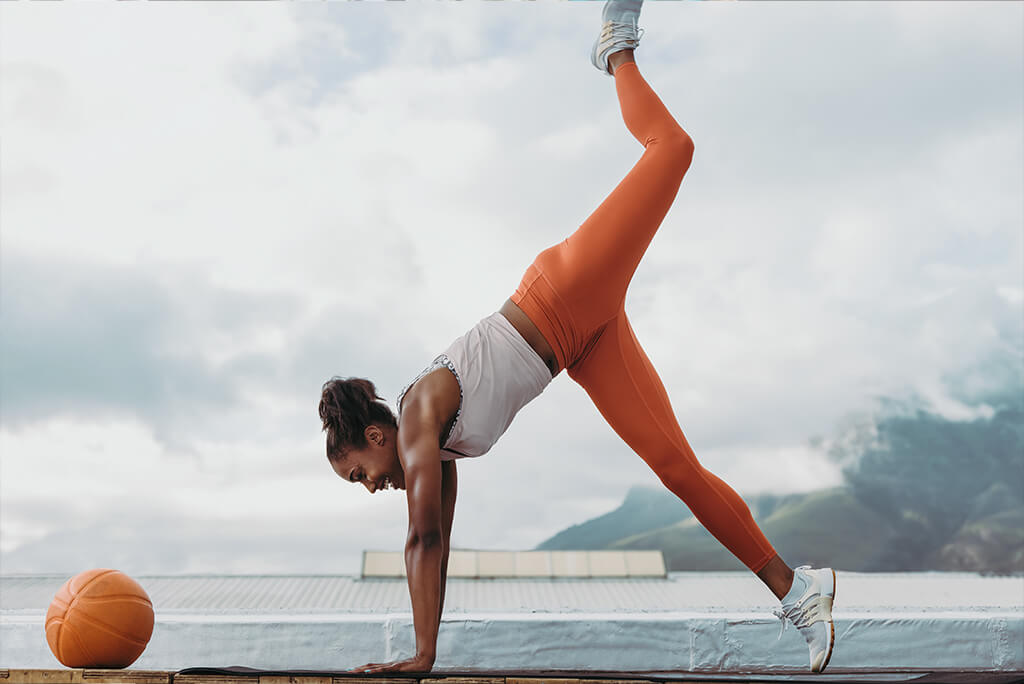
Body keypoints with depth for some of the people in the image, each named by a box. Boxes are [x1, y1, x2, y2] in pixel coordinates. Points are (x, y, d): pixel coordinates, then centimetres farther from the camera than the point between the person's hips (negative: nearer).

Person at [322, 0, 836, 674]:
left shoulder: (420, 412, -18)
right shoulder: (438, 449, 4)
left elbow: (423, 538, -22)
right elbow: (434, 543, 11)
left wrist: (423, 656, -19)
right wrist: (423, 654, 14)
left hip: (569, 289, -6)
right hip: (582, 343, 6)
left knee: (672, 147, -6)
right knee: (677, 467, -3)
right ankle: (793, 586, 1)